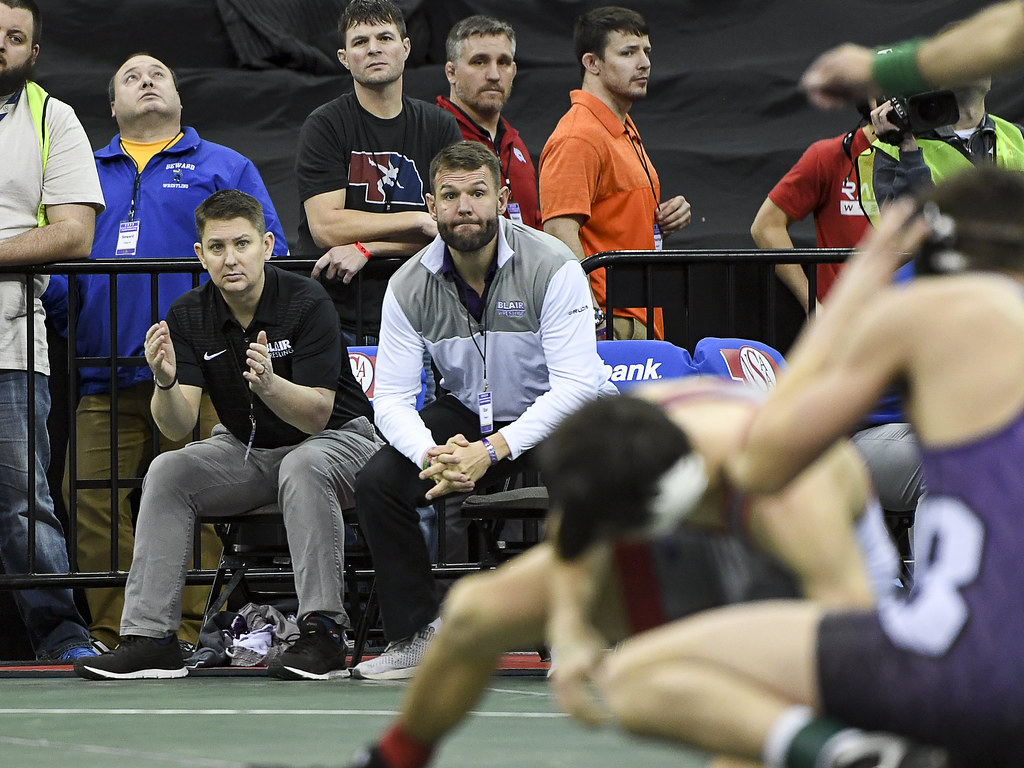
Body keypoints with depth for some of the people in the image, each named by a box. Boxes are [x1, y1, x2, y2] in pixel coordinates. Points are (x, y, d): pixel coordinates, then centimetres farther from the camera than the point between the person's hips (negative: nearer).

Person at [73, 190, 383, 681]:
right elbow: (178, 428, -16)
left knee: (302, 467, -36)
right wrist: (165, 383, -38)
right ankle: (149, 637, -18)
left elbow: (316, 415, -24)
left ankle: (322, 631, -32)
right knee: (166, 472, -18)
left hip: (336, 439, -4)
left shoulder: (306, 303, -20)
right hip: (245, 448, 4)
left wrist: (268, 383, -44)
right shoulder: (188, 316, -8)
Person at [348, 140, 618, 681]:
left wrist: (492, 451, -36)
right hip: (468, 414, 4)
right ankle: (416, 636, -5)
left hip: (562, 413, -4)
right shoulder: (409, 286, -10)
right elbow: (391, 397, -10)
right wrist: (432, 454, -33)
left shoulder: (552, 267, -21)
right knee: (376, 483, -18)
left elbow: (572, 385, -26)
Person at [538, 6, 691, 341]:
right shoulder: (578, 137, -12)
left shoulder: (626, 131, 21)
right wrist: (595, 321, -28)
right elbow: (560, 232, -21)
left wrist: (665, 220, 9)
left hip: (643, 322, 9)